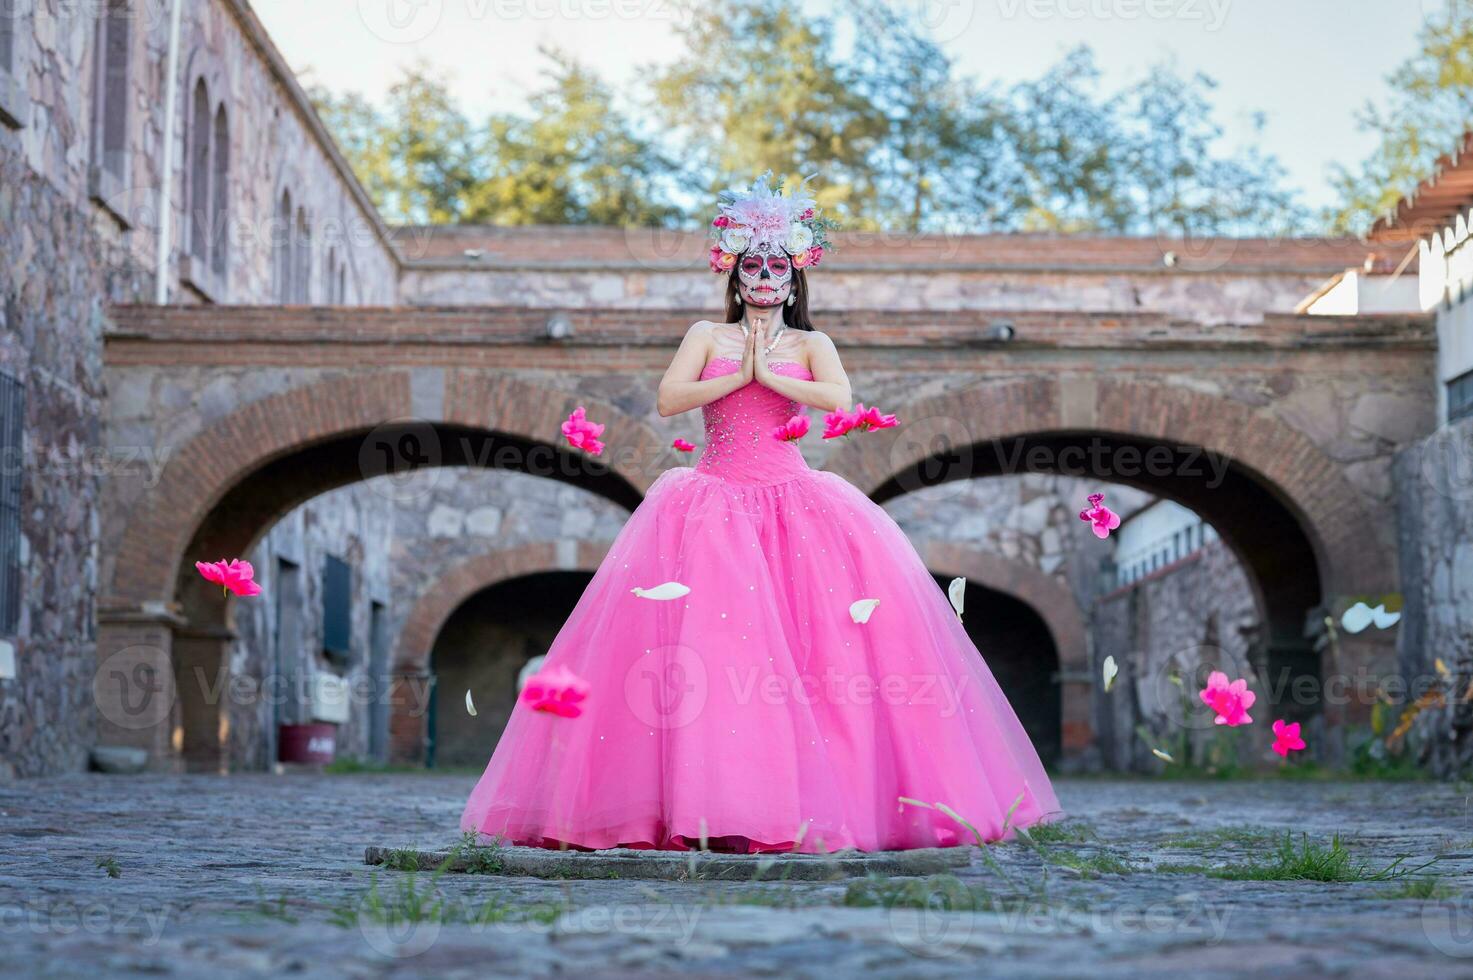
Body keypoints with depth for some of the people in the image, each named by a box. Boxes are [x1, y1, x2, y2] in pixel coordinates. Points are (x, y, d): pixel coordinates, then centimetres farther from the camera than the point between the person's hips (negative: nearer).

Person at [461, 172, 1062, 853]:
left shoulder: (810, 345, 13)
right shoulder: (707, 336, 14)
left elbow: (838, 399, -7)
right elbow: (669, 398, -2)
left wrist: (769, 375, -3)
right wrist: (739, 375, -3)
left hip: (793, 499, 1)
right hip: (715, 500, 0)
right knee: (704, 641, -16)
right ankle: (707, 804, -17)